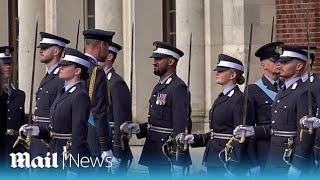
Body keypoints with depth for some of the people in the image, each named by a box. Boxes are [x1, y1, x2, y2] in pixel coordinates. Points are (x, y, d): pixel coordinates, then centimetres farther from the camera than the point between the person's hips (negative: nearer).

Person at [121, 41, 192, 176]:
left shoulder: (178, 88, -13)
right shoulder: (158, 88, 17)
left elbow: (181, 126, -19)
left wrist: (177, 164, -23)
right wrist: (138, 128, 1)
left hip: (169, 157, -9)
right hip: (154, 156, 9)